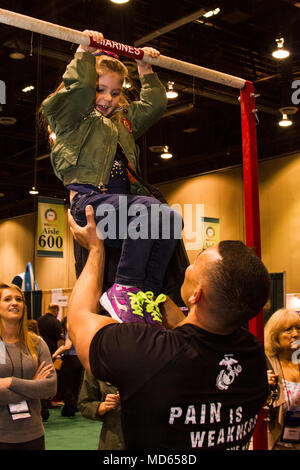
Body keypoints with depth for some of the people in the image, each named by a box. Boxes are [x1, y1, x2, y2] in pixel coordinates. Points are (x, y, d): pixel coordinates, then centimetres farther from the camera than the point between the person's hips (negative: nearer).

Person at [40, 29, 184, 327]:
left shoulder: (123, 120, 32)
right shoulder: (72, 116, 11)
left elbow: (155, 105, 35)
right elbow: (79, 85, -8)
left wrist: (146, 72, 35)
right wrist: (85, 52, 1)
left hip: (123, 196, 8)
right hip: (89, 198, -7)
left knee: (171, 218, -20)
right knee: (148, 212, -34)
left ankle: (148, 292, -16)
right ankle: (124, 288, -28)